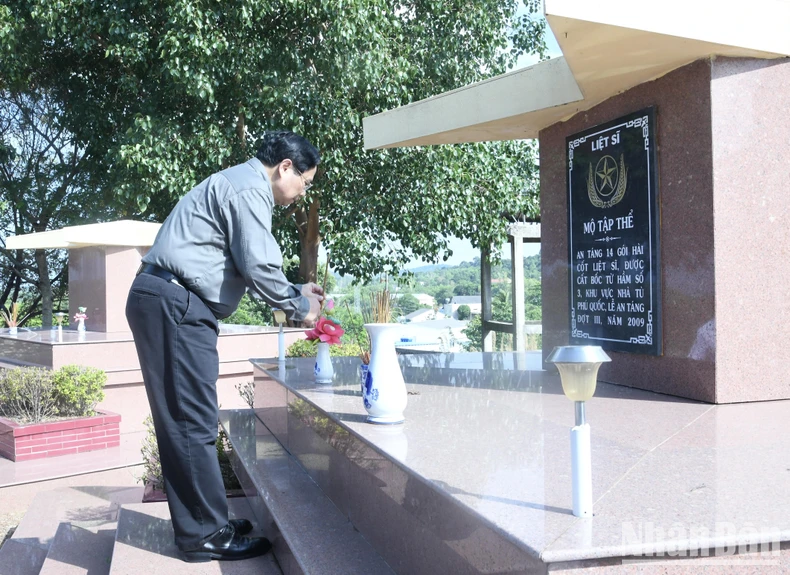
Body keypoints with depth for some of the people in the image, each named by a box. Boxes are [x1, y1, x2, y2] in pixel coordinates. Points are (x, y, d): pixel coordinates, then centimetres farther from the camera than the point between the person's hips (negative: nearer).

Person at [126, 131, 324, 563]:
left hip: (168, 303, 11)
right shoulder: (249, 188, -9)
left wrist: (295, 292, 24)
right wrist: (298, 306, -1)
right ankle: (205, 535, 3)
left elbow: (244, 265, 28)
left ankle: (201, 523, 21)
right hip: (175, 304, -11)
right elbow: (259, 266, -16)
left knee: (181, 421, 12)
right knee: (194, 422, -6)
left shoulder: (237, 185, 24)